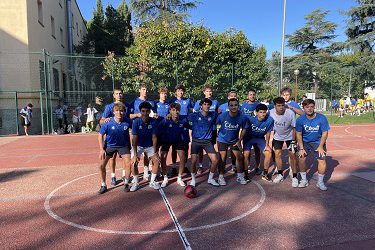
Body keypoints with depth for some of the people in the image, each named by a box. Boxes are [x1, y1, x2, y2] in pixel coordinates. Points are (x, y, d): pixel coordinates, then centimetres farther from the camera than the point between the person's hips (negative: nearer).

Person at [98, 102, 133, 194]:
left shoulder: (127, 122, -20)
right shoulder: (108, 123, -21)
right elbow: (101, 135, -11)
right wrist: (101, 149, -15)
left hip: (123, 145, 0)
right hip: (109, 145, 0)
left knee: (128, 164, -12)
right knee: (101, 165, -5)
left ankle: (126, 184, 12)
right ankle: (103, 185, 17)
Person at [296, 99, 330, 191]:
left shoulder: (322, 118, -17)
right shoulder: (300, 120, -14)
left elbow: (325, 133, -9)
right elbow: (299, 134, -7)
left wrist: (320, 147, -12)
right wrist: (301, 148, -11)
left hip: (318, 142, -1)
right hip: (304, 142, 1)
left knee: (322, 160, -10)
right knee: (301, 158, -10)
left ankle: (320, 182, 12)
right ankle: (304, 180, 11)